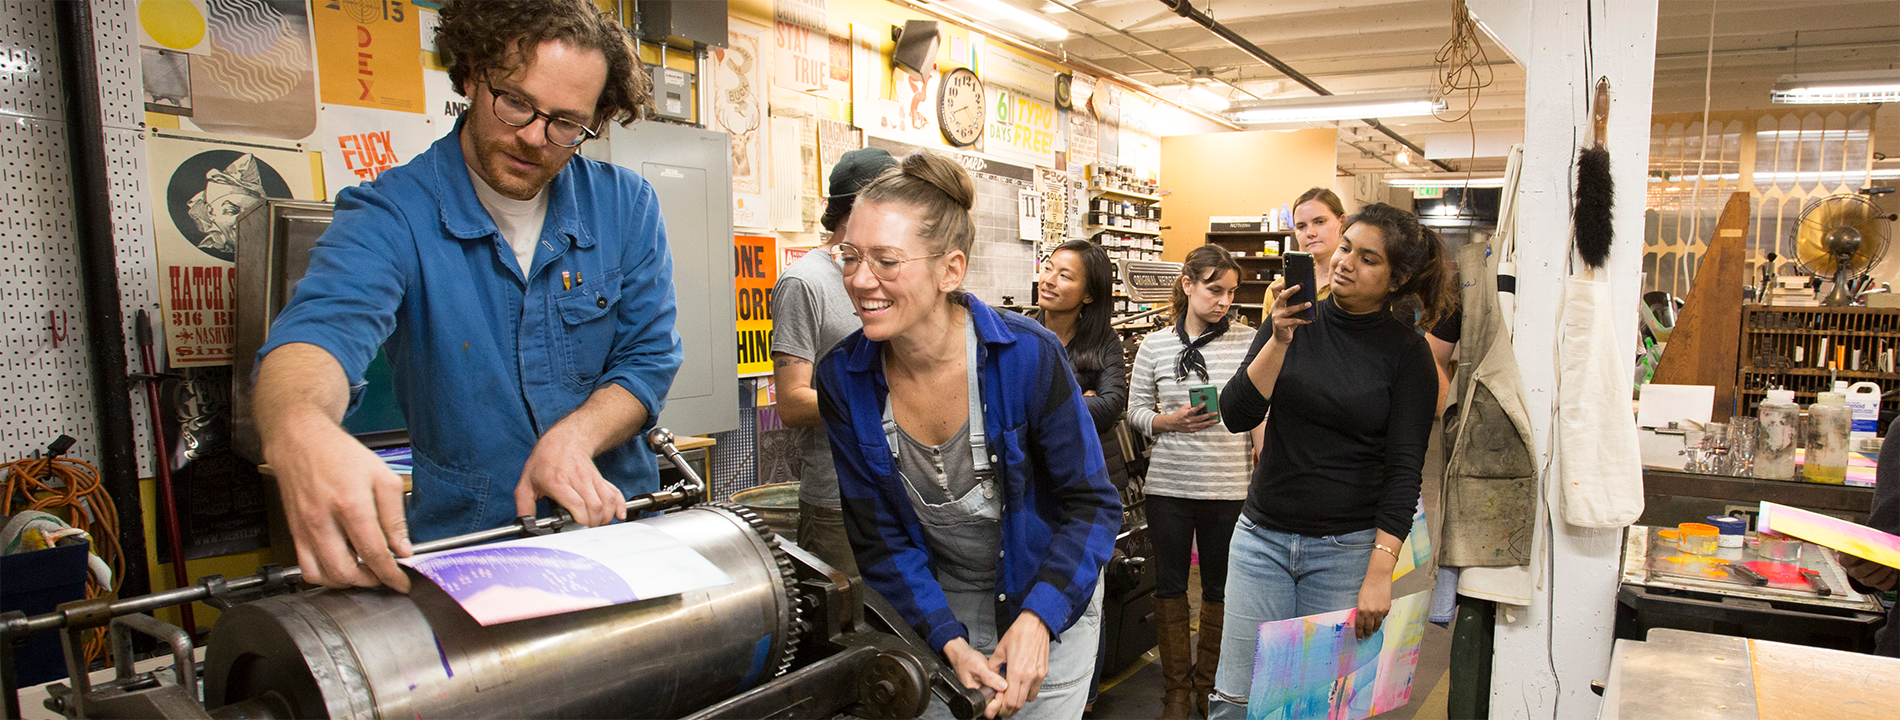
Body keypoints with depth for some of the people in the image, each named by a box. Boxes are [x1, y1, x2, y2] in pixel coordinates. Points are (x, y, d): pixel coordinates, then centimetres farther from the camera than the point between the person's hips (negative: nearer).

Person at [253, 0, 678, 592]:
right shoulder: (390, 215, -6)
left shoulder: (626, 207, 3)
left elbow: (649, 356, 3)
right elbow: (322, 327, -25)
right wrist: (301, 433, -48)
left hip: (611, 525, 2)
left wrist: (573, 436, -17)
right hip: (458, 539, -1)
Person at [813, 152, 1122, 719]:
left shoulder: (1028, 355, -23)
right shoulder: (842, 379, -16)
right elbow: (880, 538, -9)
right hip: (933, 607, 2)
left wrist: (1038, 618, -27)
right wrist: (949, 642, -21)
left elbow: (1092, 503, -15)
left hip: (1049, 600, -2)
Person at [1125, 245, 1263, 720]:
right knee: (1170, 585, 10)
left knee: (1219, 587, 12)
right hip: (1168, 485, 1)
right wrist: (1170, 421, -13)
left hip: (1228, 487, 0)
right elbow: (1135, 411, 6)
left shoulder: (1248, 341, -3)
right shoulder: (1155, 346, 0)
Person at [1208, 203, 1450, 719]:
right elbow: (1236, 415, -5)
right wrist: (1279, 341, -18)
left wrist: (1380, 572, -14)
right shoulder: (1294, 320, 3)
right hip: (1262, 536, 2)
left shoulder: (1407, 353, -3)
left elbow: (1404, 469, -7)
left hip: (1347, 549, -2)